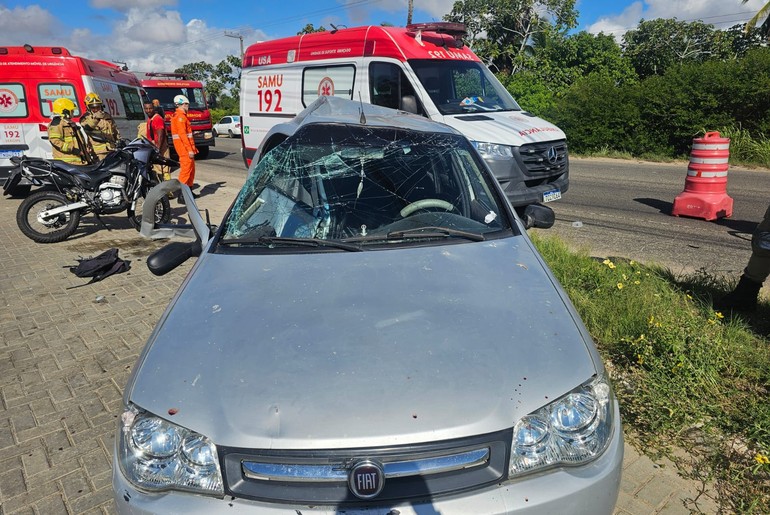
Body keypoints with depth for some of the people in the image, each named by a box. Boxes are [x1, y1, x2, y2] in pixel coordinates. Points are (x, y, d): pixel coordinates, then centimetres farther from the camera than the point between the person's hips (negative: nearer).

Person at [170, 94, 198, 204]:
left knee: (191, 168, 18)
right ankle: (181, 196, -13)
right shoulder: (180, 116, -12)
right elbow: (182, 134, -20)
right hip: (184, 147, -11)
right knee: (186, 169, -12)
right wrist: (189, 149, -23)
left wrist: (192, 147, 21)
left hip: (187, 147, 11)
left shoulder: (182, 116, 20)